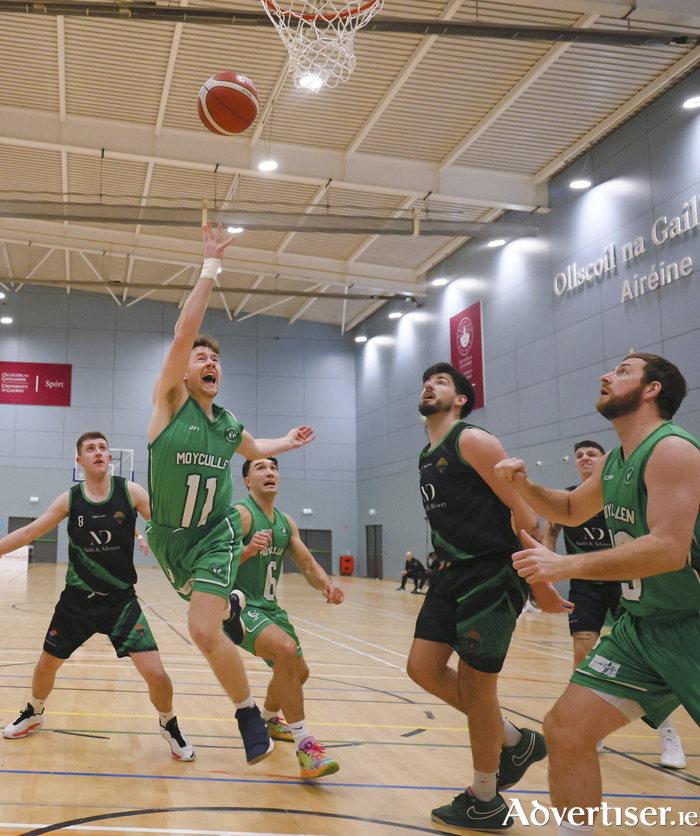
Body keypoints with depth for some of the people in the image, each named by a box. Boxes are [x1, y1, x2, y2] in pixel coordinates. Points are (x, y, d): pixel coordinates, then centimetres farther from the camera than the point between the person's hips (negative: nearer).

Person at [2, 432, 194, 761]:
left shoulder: (130, 492, -9)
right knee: (46, 665, 18)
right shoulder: (70, 499, -4)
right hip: (77, 601, 2)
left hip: (122, 600, -2)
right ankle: (34, 714, 51)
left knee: (156, 674, -12)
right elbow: (29, 532, 3)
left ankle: (169, 725, 19)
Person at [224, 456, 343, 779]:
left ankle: (268, 720, 49)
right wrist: (247, 550, -41)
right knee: (286, 650, -32)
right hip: (239, 606, -8)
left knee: (297, 671, 19)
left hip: (269, 607, 9)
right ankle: (305, 745, -23)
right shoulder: (240, 515, -15)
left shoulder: (286, 523, 8)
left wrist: (326, 584, -11)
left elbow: (308, 565, 10)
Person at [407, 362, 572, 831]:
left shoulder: (472, 441, -11)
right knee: (423, 667, 4)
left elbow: (524, 512, -15)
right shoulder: (428, 457, 16)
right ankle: (516, 742, 22)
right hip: (456, 574, 9)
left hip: (493, 575, -9)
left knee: (475, 683, -2)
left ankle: (486, 803, 18)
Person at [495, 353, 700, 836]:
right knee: (565, 731, -1)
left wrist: (565, 566, -31)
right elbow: (571, 511, 26)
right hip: (640, 628, 7)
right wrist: (524, 486, 5)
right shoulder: (613, 464, 8)